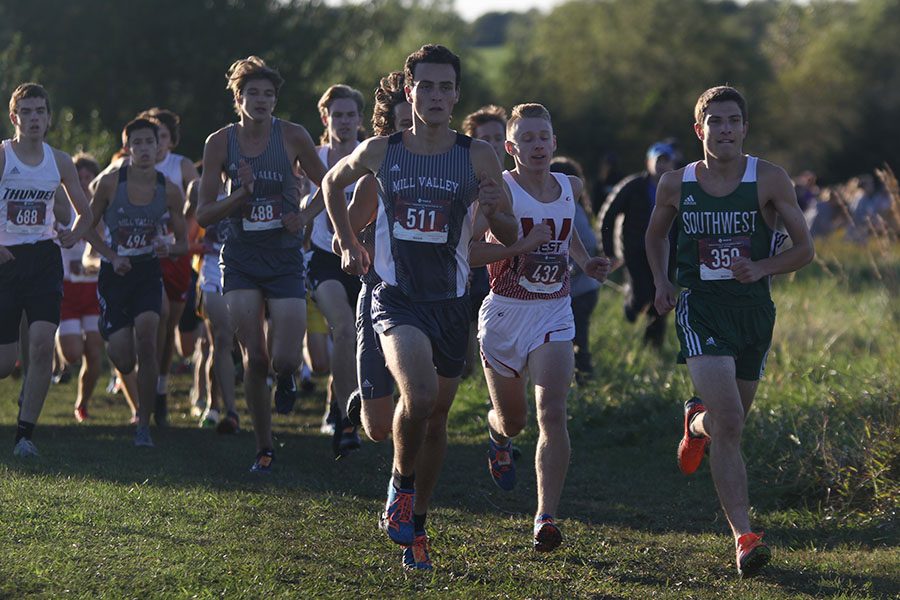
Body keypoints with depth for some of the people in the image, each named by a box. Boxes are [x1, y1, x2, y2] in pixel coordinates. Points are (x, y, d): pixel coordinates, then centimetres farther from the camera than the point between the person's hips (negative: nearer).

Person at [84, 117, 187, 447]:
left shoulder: (169, 190, -4)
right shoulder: (110, 183, -8)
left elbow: (183, 243, 4)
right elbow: (89, 228, 3)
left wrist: (167, 247, -19)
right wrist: (112, 256, -12)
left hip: (148, 272, 1)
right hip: (115, 273, 0)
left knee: (146, 337, -23)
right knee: (123, 362, -5)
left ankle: (144, 424, -9)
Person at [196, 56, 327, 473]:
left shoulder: (293, 137, -4)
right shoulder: (220, 143, -1)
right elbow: (204, 215, 0)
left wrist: (304, 217, -7)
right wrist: (241, 193, -16)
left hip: (284, 261, -1)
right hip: (241, 260, 1)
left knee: (286, 363, -10)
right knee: (254, 360, -6)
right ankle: (264, 448, 9)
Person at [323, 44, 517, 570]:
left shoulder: (478, 157, -3)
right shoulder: (379, 152, -2)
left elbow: (510, 236, 2)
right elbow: (333, 183, 19)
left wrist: (494, 209, -19)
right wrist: (349, 244, 13)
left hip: (451, 303, 2)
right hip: (396, 297, -2)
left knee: (437, 417, 10)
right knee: (419, 394, -27)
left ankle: (416, 525, 28)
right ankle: (401, 486, -1)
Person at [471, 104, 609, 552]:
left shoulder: (570, 188, 5)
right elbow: (465, 252, -20)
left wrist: (585, 261, 12)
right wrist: (522, 244, -26)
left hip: (554, 315, 2)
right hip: (504, 313, -2)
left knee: (552, 414, -16)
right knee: (513, 420, 14)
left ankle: (546, 517, -17)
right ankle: (497, 432, 53)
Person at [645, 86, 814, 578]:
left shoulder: (769, 180, -4)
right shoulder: (676, 184, 1)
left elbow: (804, 249, 0)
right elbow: (656, 235, 21)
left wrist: (761, 268, -17)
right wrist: (661, 283, 4)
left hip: (752, 308, 2)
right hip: (700, 307, -2)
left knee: (728, 422, 15)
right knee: (728, 420, -19)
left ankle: (695, 424, 55)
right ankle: (743, 535, -19)